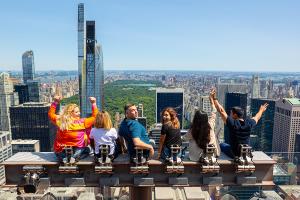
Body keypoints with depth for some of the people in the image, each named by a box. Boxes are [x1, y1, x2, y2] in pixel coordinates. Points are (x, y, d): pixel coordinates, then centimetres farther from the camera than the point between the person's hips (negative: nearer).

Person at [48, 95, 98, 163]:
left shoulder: (60, 121, -10)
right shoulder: (82, 122, -18)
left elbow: (50, 114, 11)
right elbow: (95, 117, -7)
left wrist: (55, 102, 10)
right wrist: (93, 104, -4)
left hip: (61, 152, 5)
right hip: (78, 149, -4)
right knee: (87, 150, 28)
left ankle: (64, 158, 4)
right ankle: (75, 157, -4)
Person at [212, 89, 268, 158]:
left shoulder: (232, 123, -22)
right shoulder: (249, 123, -9)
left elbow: (221, 111, -20)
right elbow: (256, 118, 14)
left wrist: (214, 98, -12)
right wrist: (261, 110, 35)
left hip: (234, 154, -5)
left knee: (221, 145, 19)